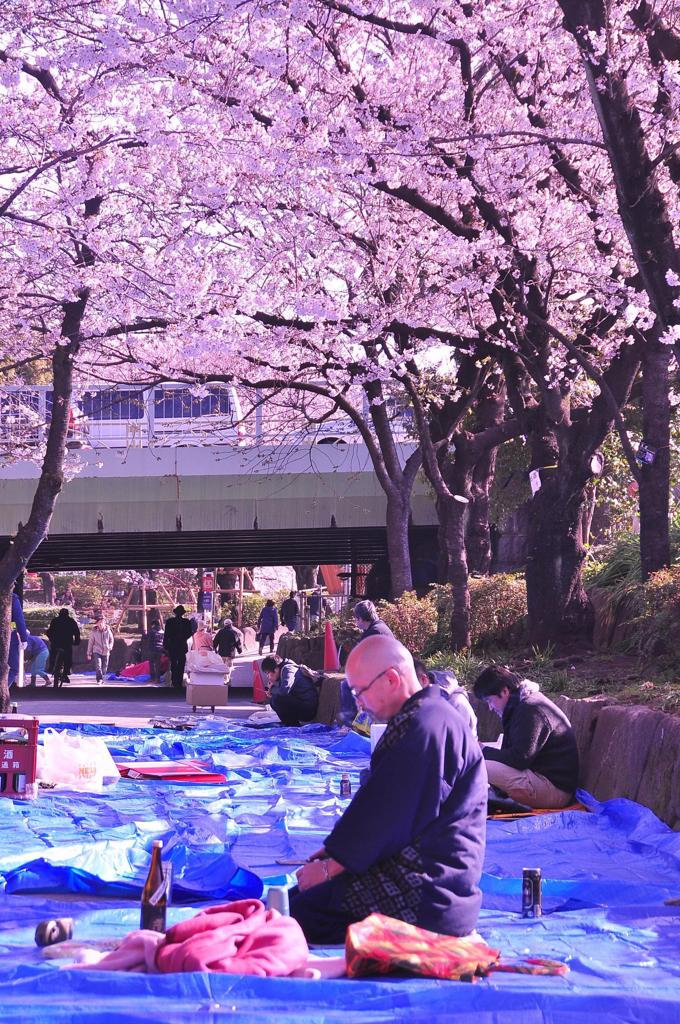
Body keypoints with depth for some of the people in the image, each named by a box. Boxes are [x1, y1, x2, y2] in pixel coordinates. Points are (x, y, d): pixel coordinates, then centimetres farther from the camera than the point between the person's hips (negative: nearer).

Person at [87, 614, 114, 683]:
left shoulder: (108, 631, -2)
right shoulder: (94, 632, -4)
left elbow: (111, 640, 12)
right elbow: (90, 643, 2)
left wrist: (110, 647, -8)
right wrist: (89, 654, 3)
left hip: (106, 652, 2)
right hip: (97, 651, -2)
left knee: (104, 668, 8)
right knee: (98, 665, -20)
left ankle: (101, 678, 26)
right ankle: (99, 679, -22)